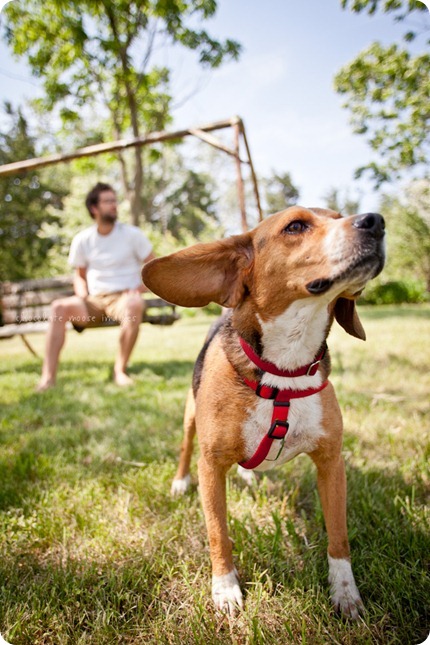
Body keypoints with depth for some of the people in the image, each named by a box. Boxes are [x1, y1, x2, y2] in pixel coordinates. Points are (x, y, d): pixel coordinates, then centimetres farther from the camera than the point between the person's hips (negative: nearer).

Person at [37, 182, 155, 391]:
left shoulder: (132, 234, 2)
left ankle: (120, 370, -25)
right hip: (94, 301, 3)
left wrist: (139, 289, -11)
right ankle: (48, 377, -26)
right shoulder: (82, 240, 9)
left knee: (134, 305, -39)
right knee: (59, 307, -25)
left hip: (124, 297, -3)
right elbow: (79, 275, 19)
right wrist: (82, 294, -3)